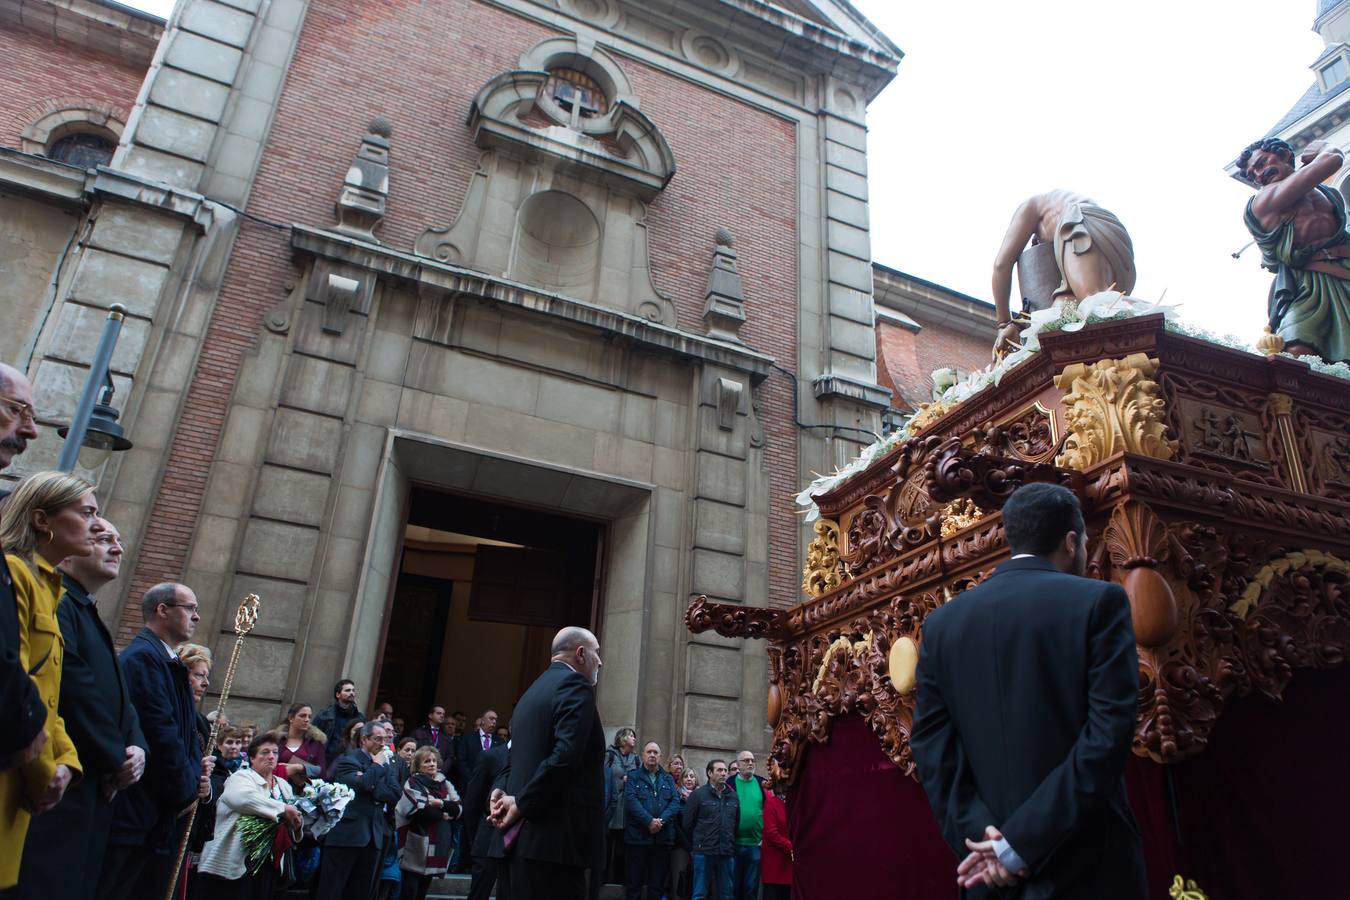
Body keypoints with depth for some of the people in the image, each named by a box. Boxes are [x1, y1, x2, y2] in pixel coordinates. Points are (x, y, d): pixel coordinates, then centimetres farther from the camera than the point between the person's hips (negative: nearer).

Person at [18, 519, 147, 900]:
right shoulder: (55, 601, -9)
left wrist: (137, 748, 0)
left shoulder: (92, 619, 23)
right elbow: (75, 691, -17)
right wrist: (117, 761, -10)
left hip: (96, 792, 10)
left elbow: (121, 698, 19)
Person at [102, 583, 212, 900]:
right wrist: (185, 790, -11)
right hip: (139, 810, -10)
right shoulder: (143, 656, -14)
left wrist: (195, 775, 2)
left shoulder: (171, 663, 16)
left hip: (165, 810, 10)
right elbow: (160, 731, -19)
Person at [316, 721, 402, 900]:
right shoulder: (348, 758, -2)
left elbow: (396, 794, 1)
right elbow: (359, 784, -20)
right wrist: (377, 765, -6)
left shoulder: (387, 764, 14)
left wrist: (372, 788, -11)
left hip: (373, 836, 6)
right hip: (346, 833, -5)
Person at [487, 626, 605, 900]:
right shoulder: (575, 685, -10)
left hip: (526, 836, 9)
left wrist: (504, 792, 0)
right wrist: (522, 803, -15)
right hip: (557, 837, -9)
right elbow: (565, 757, -23)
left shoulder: (532, 691, 19)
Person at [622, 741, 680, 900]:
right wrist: (649, 821, -20)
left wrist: (661, 820, -14)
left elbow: (675, 802, 2)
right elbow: (631, 800, -10)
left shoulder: (668, 779, 15)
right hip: (637, 836, -3)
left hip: (662, 838, 3)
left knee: (657, 883, 8)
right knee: (634, 882, 2)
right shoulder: (633, 777, 5)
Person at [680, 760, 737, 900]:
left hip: (728, 853, 4)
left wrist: (731, 845, 10)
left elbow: (737, 823, 14)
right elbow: (687, 824, 0)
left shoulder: (733, 796, 9)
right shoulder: (697, 795, -3)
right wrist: (694, 846, 6)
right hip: (703, 852, -4)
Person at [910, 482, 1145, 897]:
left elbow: (931, 743, -1)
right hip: (1084, 864, -3)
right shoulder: (1099, 601, -7)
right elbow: (1108, 734, -15)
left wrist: (976, 832, -6)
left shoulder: (943, 621, 4)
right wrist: (1022, 843, -15)